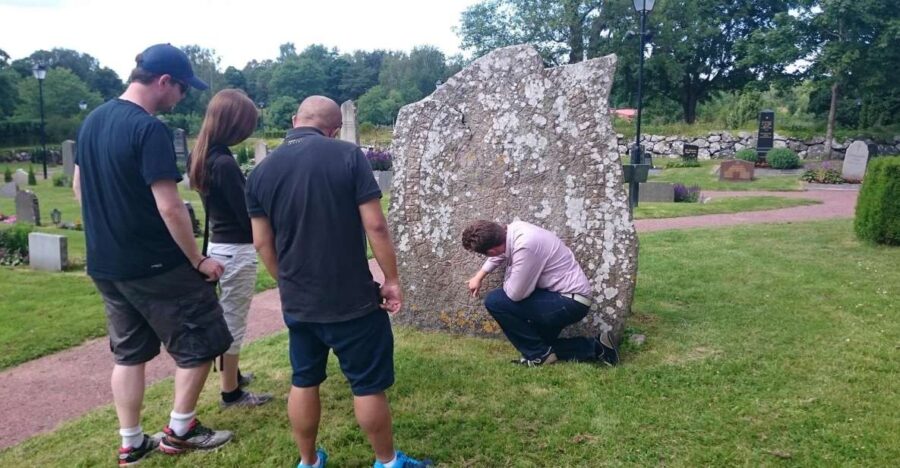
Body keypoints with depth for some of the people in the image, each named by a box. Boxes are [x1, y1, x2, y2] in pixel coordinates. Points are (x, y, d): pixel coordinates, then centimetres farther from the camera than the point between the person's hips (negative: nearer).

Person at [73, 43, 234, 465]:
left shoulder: (92, 121, 7)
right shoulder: (149, 129, -20)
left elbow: (80, 187, 16)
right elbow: (169, 208, -23)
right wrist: (198, 261, -13)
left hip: (105, 264, 9)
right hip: (155, 265, -8)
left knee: (129, 353, 17)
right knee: (199, 342, 8)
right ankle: (180, 430, 19)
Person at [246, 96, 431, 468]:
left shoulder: (261, 171, 1)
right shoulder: (348, 155, -11)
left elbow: (262, 243, 5)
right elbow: (375, 226, -14)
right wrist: (392, 279, -3)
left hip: (297, 302, 4)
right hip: (352, 298, -4)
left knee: (303, 381, 19)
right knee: (368, 384, 10)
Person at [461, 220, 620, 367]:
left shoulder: (525, 246, -30)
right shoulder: (512, 229, -3)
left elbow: (515, 294, -23)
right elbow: (500, 253, 21)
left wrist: (506, 281, -2)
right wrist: (478, 277, 28)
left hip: (570, 302, -9)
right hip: (565, 296, 10)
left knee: (494, 301, -15)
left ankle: (539, 353, -2)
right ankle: (592, 348, 18)